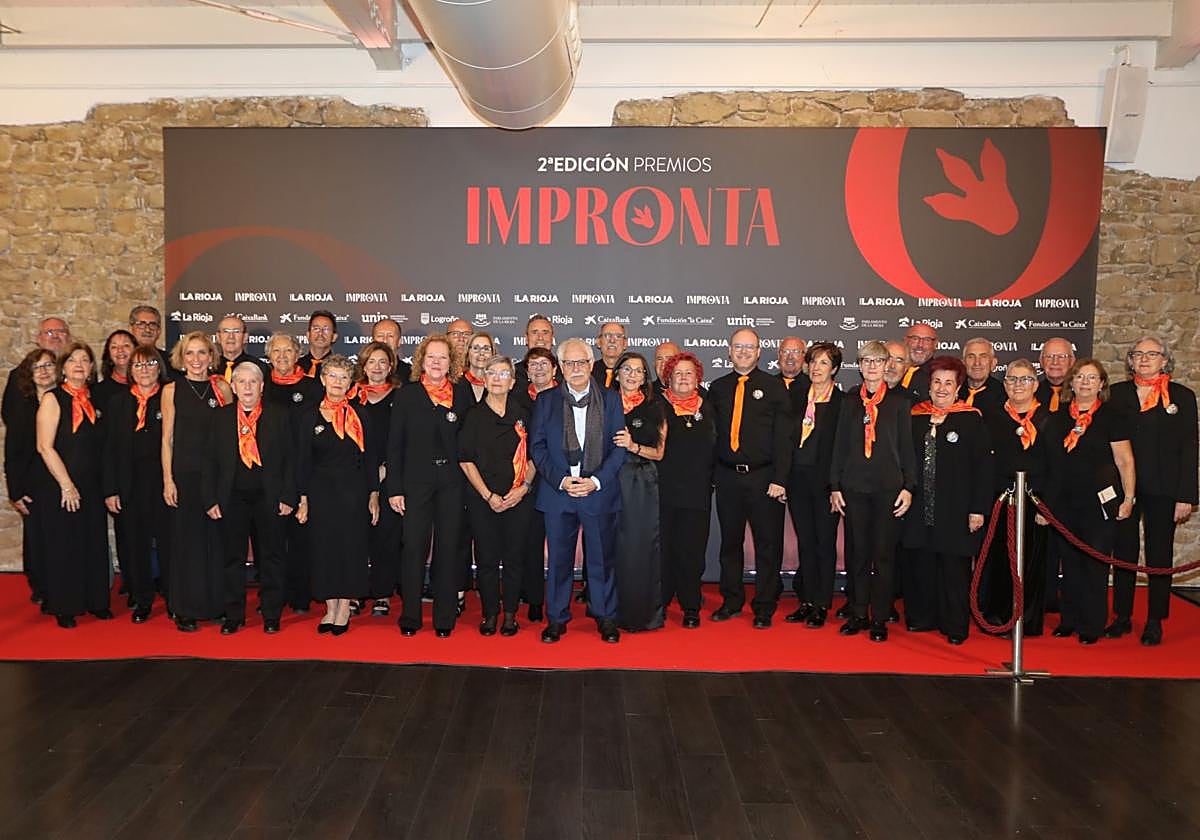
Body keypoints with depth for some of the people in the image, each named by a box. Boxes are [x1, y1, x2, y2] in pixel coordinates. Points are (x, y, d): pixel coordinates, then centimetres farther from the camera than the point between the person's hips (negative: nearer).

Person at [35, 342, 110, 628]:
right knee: (64, 545, 3)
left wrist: (105, 487, 6)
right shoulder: (53, 399, -6)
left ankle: (95, 601, 21)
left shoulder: (92, 401, 9)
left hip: (92, 486, 5)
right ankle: (64, 607, 15)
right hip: (62, 487, -5)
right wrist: (66, 485, -15)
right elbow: (45, 447, -12)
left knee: (94, 543, 9)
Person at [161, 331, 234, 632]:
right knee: (186, 539, 4)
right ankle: (186, 610, 14)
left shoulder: (222, 388, 5)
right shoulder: (172, 390, 3)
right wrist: (168, 480, -4)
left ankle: (217, 604, 18)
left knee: (217, 538, 6)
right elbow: (167, 439, 2)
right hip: (184, 474, -1)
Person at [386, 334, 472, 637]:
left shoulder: (461, 397, 8)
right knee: (414, 548, -1)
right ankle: (410, 617, 12)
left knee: (448, 549, 5)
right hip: (415, 482, -1)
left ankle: (445, 617, 15)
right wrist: (394, 488, -3)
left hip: (451, 483, 1)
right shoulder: (406, 395, 4)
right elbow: (394, 444, 2)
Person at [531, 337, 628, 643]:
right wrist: (561, 480, -10)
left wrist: (595, 480, -11)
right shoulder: (545, 401, 6)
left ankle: (605, 617, 22)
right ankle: (556, 618, 21)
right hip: (558, 492, 1)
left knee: (602, 558, 7)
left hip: (600, 492, 0)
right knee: (558, 559, 7)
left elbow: (619, 448, 1)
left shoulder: (611, 400, 4)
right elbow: (538, 447, 3)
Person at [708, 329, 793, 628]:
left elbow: (784, 437, -5)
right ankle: (731, 601, 25)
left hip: (764, 477, -3)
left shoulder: (774, 387, 0)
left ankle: (764, 608, 15)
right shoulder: (718, 388, 10)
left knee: (768, 545, 4)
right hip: (727, 477, 3)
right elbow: (712, 434, 12)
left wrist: (779, 479, -12)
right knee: (730, 542, 12)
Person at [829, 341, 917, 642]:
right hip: (854, 487, 2)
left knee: (884, 554, 2)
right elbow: (840, 445, 9)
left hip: (888, 487, -2)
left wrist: (908, 487, -4)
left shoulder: (899, 402, 5)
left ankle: (880, 618, 11)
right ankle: (858, 614, 17)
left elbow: (907, 448, 4)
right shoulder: (850, 401, 10)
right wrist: (835, 487, 4)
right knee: (857, 552, 6)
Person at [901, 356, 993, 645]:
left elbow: (982, 466, -5)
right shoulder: (915, 416, 8)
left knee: (954, 568, 3)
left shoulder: (972, 418, -3)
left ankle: (955, 626, 17)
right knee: (919, 565, 9)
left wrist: (978, 509, -9)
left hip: (955, 510, -3)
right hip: (919, 508, 3)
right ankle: (921, 618, 25)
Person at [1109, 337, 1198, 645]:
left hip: (1162, 490, -1)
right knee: (1124, 553, 9)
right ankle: (1122, 617, 19)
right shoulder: (1116, 394, 5)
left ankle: (1155, 622, 16)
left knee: (1159, 556, 6)